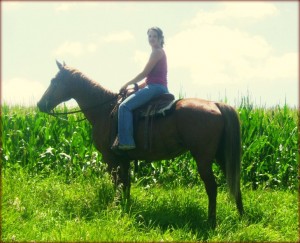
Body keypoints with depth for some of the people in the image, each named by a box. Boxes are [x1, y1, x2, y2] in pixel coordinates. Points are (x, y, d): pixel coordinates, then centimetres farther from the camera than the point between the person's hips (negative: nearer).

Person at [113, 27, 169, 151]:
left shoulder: (157, 52, -7)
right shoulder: (158, 52, 24)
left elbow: (144, 73, -11)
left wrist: (127, 84, -2)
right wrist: (135, 87, 15)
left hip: (155, 88, -11)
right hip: (158, 88, 11)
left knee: (125, 106, -20)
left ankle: (126, 142, -27)